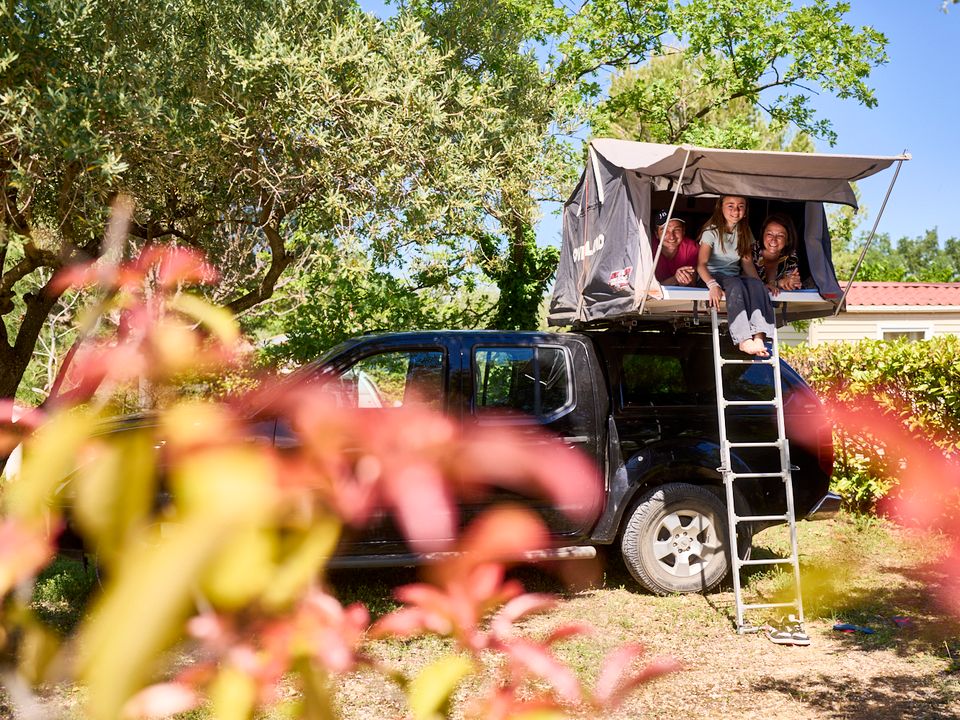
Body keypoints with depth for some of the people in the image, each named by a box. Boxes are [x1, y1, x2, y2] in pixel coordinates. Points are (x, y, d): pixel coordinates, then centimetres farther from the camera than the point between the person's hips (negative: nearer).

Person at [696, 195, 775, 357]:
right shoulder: (712, 231, -6)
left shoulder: (745, 232, 11)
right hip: (714, 276, -4)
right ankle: (744, 340, -46)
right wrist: (713, 285, -34)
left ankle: (758, 338, -45)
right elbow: (701, 264, -16)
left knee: (756, 284, -29)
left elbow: (747, 262, 10)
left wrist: (760, 284, -8)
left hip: (735, 276, 5)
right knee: (736, 285, -37)